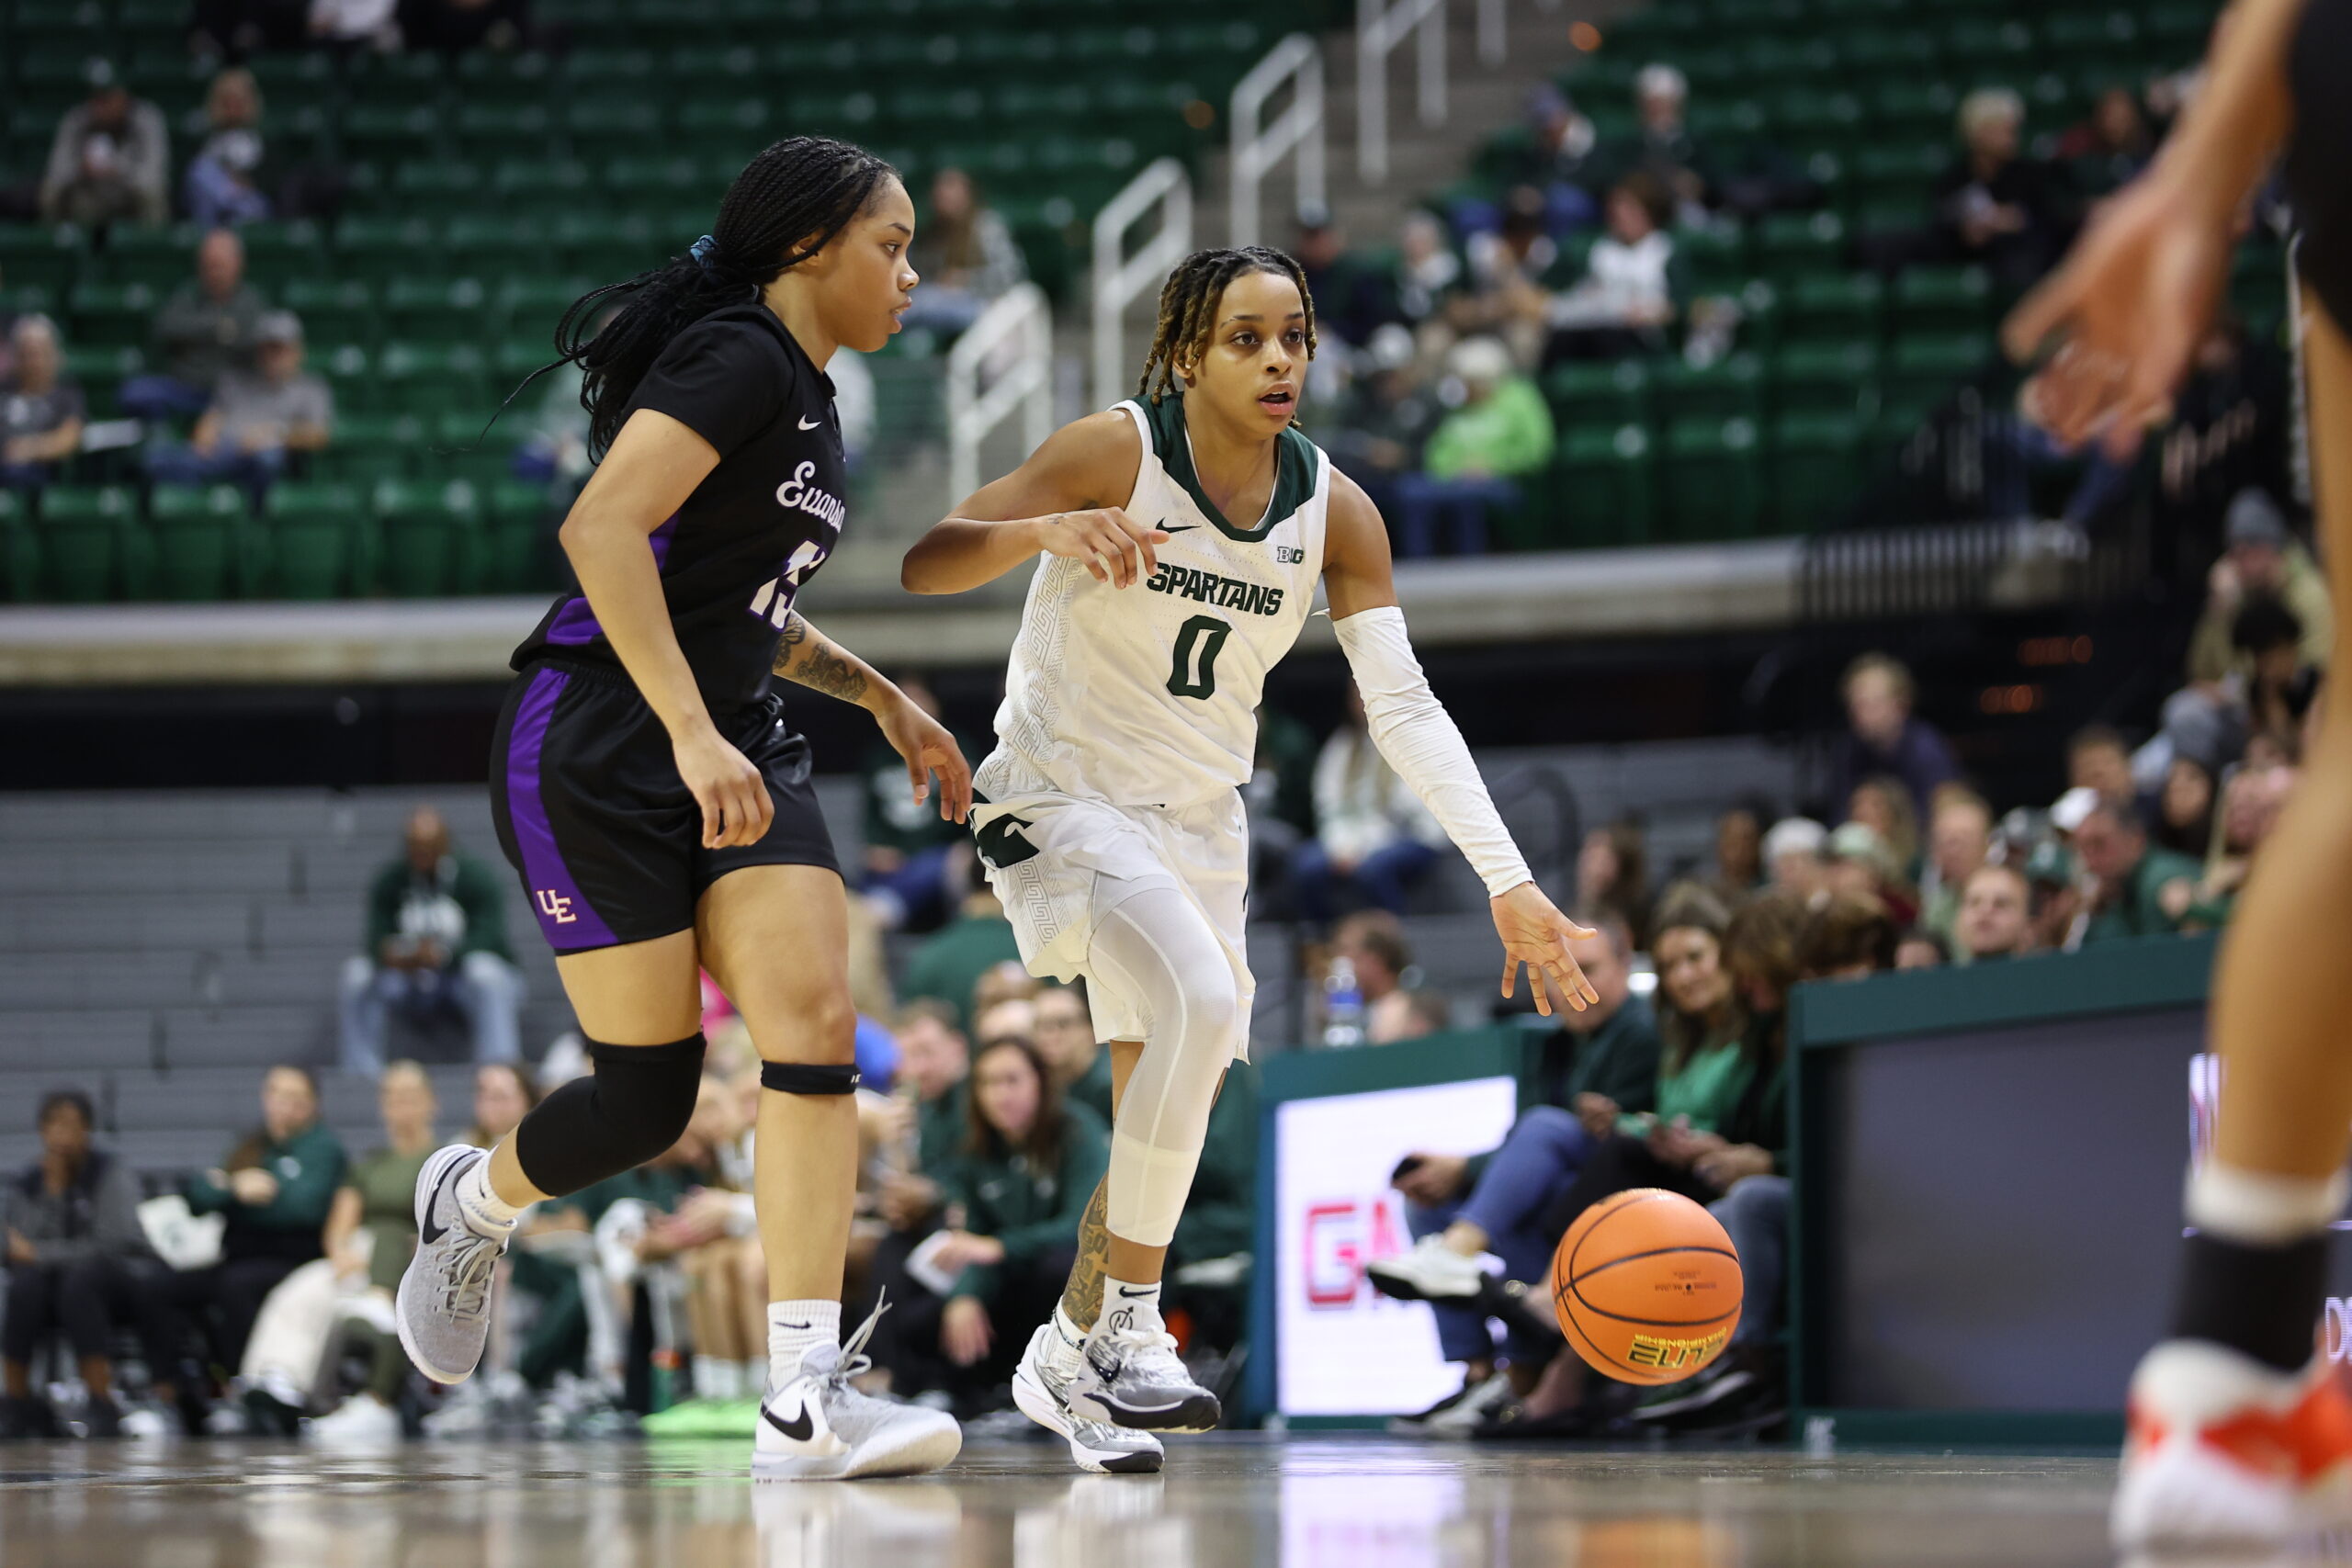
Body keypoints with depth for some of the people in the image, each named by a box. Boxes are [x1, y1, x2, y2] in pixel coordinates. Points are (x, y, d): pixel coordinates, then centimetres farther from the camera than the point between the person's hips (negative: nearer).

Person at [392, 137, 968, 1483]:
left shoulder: (809, 399, 17)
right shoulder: (734, 357, -12)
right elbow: (602, 528, -26)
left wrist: (883, 697, 24)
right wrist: (692, 732, -30)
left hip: (737, 750, 8)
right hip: (600, 753, -8)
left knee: (815, 1026, -13)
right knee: (647, 1098, -3)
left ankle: (805, 1401, -18)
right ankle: (472, 1198, 31)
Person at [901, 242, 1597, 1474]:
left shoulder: (1335, 512, -5)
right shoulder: (1114, 455, -18)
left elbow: (1405, 708, -10)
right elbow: (925, 563, -21)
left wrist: (1509, 881, -19)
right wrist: (1048, 531, -42)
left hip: (1199, 820, 6)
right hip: (1063, 793, -6)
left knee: (1167, 1115, 9)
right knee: (1201, 1001, -29)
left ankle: (1071, 1355, 30)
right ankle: (1131, 1331, -20)